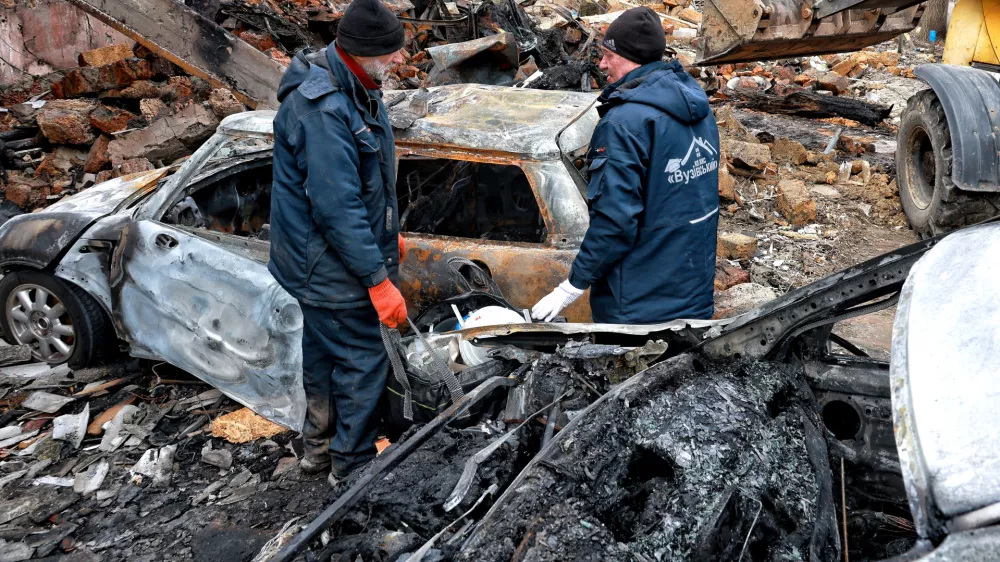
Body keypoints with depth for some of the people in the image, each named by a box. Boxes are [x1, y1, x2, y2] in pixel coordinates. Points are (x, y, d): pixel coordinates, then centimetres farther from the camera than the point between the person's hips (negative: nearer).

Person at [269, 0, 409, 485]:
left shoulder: (354, 89, 4)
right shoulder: (322, 110, -29)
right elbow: (337, 208, -30)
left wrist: (388, 232, 23)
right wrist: (378, 280, -26)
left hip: (321, 263, 10)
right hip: (335, 268, -10)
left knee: (323, 354, 23)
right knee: (363, 363, 2)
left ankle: (319, 447, 41)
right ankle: (352, 470, 19)